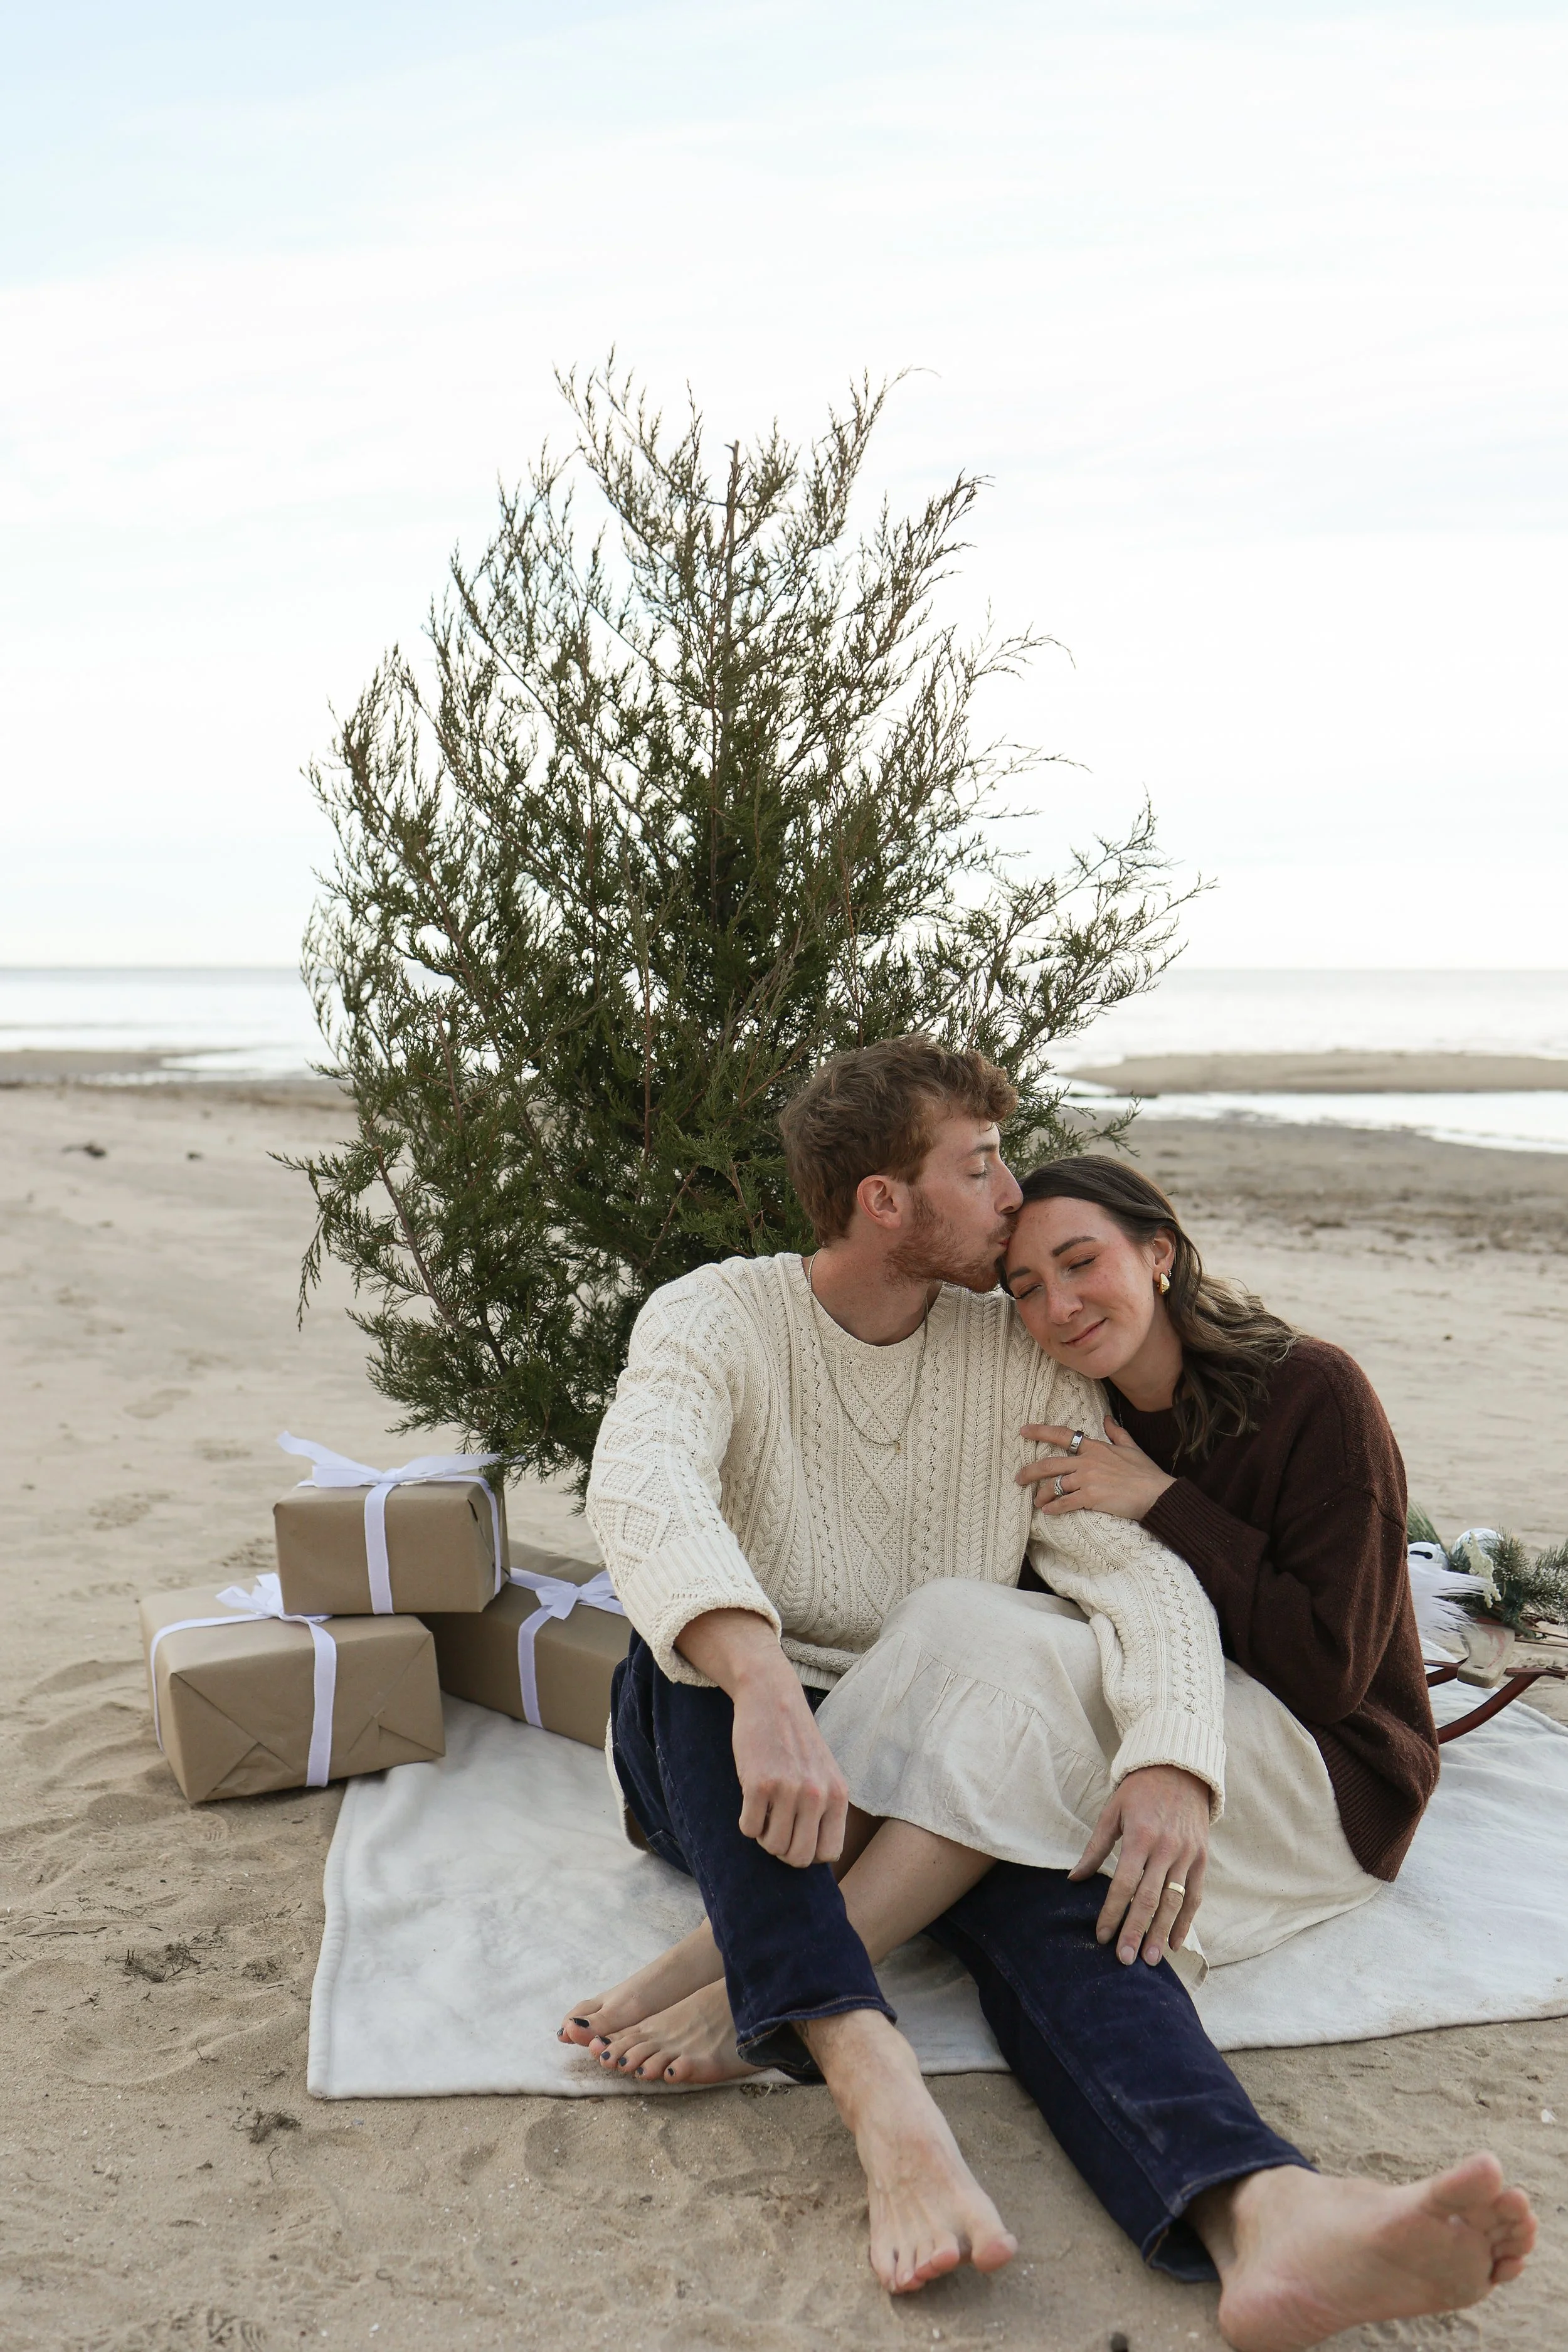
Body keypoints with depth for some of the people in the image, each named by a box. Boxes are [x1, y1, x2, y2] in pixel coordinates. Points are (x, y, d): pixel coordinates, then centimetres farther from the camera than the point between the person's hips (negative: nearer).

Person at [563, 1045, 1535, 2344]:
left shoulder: (1022, 1362, 3)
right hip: (720, 1749, -1)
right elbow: (642, 1486, -29)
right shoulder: (715, 1319, -8)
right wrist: (762, 1683, -50)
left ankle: (1263, 2215, -55)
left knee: (1054, 1887, -30)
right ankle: (877, 2083, -47)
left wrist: (1175, 1757, -30)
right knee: (692, 1648, -35)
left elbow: (1135, 1569, -8)